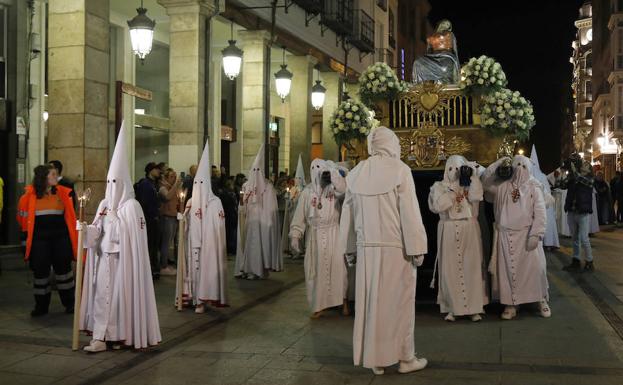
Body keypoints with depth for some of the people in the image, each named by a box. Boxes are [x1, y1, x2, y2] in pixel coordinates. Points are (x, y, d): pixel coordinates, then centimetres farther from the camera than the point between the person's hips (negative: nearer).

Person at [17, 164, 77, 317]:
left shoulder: (63, 193, 3)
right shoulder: (30, 194, -2)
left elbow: (70, 215, 10)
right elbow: (23, 215, 8)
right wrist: (27, 233, 5)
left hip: (60, 237, 1)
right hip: (39, 239, -1)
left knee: (63, 268, 9)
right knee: (40, 271, 6)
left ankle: (69, 303, 20)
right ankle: (41, 306, 18)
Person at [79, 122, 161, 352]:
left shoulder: (131, 206, -7)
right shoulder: (104, 204, 11)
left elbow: (130, 234, -13)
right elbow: (96, 232, 4)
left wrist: (112, 218, -16)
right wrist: (85, 229, -11)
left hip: (122, 259, -5)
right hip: (103, 257, 6)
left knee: (119, 294, -1)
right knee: (101, 295, 0)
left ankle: (121, 334, 11)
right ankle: (100, 337, 0)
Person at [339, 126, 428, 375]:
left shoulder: (356, 173, 5)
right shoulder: (399, 169, -10)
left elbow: (348, 213, 9)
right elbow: (409, 211, -13)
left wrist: (348, 247, 16)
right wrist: (417, 247, -9)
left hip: (366, 246, 4)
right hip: (396, 246, -4)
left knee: (370, 299, 10)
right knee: (398, 300, 6)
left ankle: (375, 358, 18)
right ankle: (405, 357, 15)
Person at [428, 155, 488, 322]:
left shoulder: (469, 185, 10)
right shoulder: (440, 186, 8)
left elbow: (476, 196, -12)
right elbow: (438, 204, -10)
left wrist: (472, 176, -15)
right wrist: (455, 194, -7)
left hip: (469, 230, 1)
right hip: (448, 231, 0)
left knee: (471, 267, -3)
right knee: (450, 268, -2)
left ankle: (474, 307, 1)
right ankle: (452, 308, 4)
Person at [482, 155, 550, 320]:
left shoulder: (534, 188, 0)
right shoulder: (502, 186, 10)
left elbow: (540, 213, -5)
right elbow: (486, 181, 12)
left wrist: (535, 235, -15)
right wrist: (498, 163, 5)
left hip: (526, 234, -2)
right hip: (505, 235, 2)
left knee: (534, 267, -3)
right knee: (508, 269, 3)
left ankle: (542, 301, 12)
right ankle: (510, 304, 10)